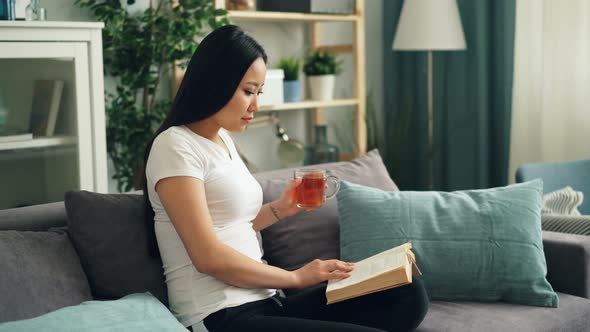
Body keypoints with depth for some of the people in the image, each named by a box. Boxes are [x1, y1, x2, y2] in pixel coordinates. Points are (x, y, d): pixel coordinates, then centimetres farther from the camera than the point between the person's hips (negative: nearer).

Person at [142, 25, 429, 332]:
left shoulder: (223, 140, 18)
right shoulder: (175, 146, -8)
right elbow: (208, 256, -16)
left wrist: (280, 209, 11)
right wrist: (296, 277, -8)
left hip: (263, 302, 9)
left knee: (408, 295, -9)